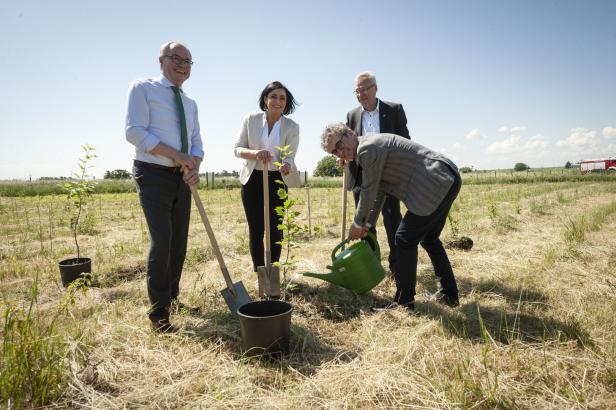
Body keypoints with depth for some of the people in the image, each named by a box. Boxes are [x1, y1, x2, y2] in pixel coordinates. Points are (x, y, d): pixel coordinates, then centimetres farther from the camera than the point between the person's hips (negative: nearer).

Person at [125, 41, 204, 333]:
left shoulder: (190, 103, 16)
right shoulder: (142, 88, -3)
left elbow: (196, 143, 12)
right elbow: (135, 132, -13)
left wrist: (194, 168, -9)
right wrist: (176, 155, -18)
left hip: (182, 177, 6)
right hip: (153, 174, -6)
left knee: (179, 241, 9)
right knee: (162, 239, -15)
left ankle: (172, 296, 27)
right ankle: (158, 312, -2)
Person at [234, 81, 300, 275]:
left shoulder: (292, 127, -4)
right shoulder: (251, 119, -4)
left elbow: (289, 157, -8)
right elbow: (238, 149, -2)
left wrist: (286, 167, -33)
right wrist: (255, 153, -23)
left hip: (277, 181, 1)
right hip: (252, 179, 0)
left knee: (275, 228, 5)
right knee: (256, 229, 1)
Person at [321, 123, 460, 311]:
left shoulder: (367, 148, -15)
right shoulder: (373, 148, 17)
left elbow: (369, 192, -9)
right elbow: (378, 193, 24)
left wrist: (357, 225, 4)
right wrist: (367, 224, 26)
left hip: (438, 184, -11)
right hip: (448, 179, 11)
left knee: (405, 239, -6)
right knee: (429, 238, 22)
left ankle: (403, 301, 6)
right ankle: (449, 294, 33)